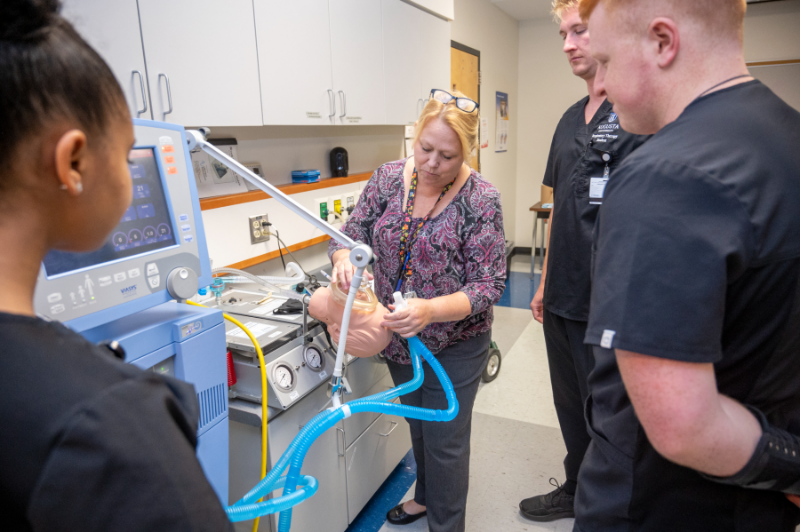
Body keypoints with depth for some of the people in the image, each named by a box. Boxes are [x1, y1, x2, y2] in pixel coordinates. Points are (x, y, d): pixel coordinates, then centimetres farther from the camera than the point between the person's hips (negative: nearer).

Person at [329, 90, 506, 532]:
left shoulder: (480, 199, -19)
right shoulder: (388, 177, -6)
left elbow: (488, 286, -20)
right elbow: (352, 232, -2)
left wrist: (431, 310, -37)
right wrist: (344, 257, -27)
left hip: (453, 344, -5)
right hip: (398, 337, 5)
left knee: (445, 439, 11)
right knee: (417, 425, 27)